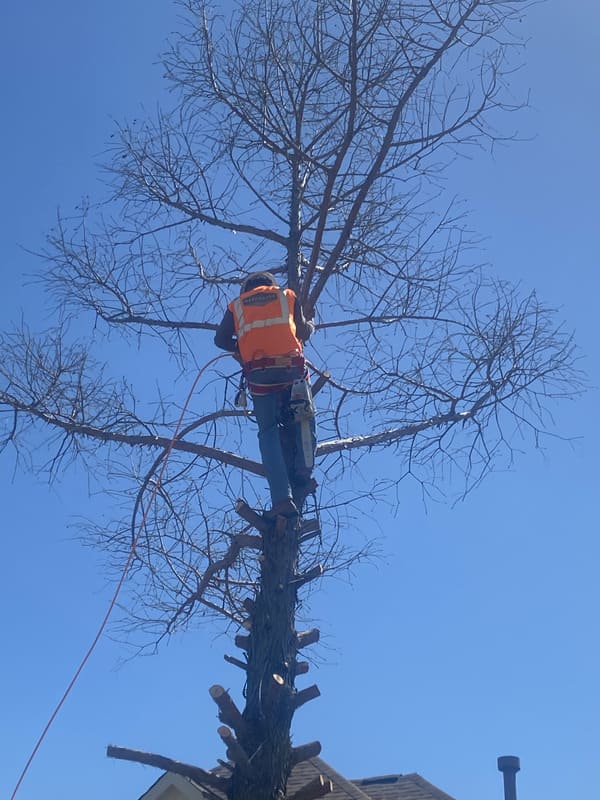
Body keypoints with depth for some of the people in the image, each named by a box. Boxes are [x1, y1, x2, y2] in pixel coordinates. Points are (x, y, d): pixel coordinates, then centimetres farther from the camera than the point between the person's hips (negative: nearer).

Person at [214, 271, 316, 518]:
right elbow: (303, 332, 20)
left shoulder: (236, 306, 22)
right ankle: (303, 473, -6)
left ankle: (282, 497, -9)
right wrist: (310, 326, 43)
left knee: (269, 433, 3)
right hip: (291, 367, 0)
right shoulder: (287, 296, 21)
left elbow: (221, 339, 15)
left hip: (258, 374, 1)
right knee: (303, 423, 16)